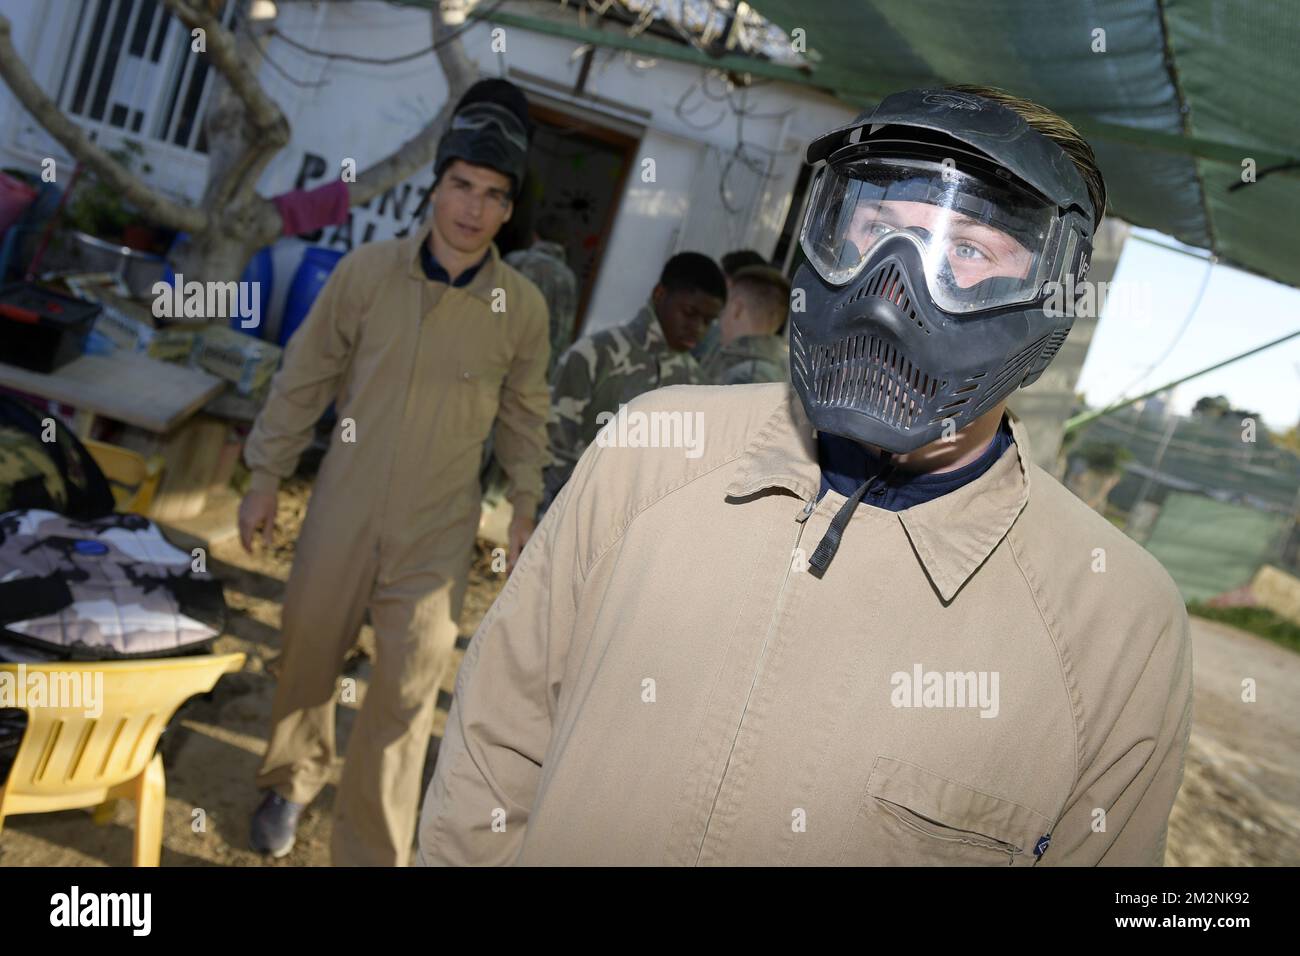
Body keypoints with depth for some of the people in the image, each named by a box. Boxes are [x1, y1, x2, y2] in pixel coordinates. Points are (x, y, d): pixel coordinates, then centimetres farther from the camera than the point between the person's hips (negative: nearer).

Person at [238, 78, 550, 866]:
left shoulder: (523, 307, -7)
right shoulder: (367, 271, -8)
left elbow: (524, 416, 5)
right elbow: (307, 378, 1)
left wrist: (526, 510, 7)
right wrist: (267, 477, 4)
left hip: (437, 533, -1)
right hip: (343, 511, 1)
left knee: (406, 696, 2)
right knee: (307, 655, 17)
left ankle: (372, 852, 20)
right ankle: (293, 782, 46)